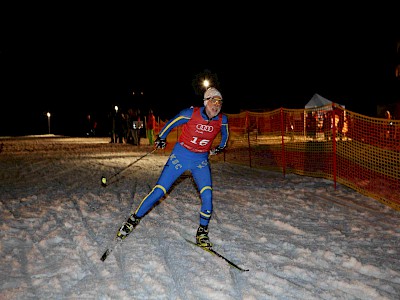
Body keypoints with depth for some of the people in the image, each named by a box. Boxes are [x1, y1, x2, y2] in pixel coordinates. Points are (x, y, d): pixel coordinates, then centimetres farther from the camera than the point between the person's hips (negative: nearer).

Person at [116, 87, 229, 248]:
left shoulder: (222, 120, -8)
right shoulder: (191, 113, -18)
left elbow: (225, 134, 16)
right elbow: (171, 124, -2)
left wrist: (220, 147, 14)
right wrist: (161, 138, 1)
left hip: (201, 161, 2)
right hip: (181, 156, -2)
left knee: (207, 195, -15)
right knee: (159, 191, -3)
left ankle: (202, 232, 6)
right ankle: (134, 219, 15)